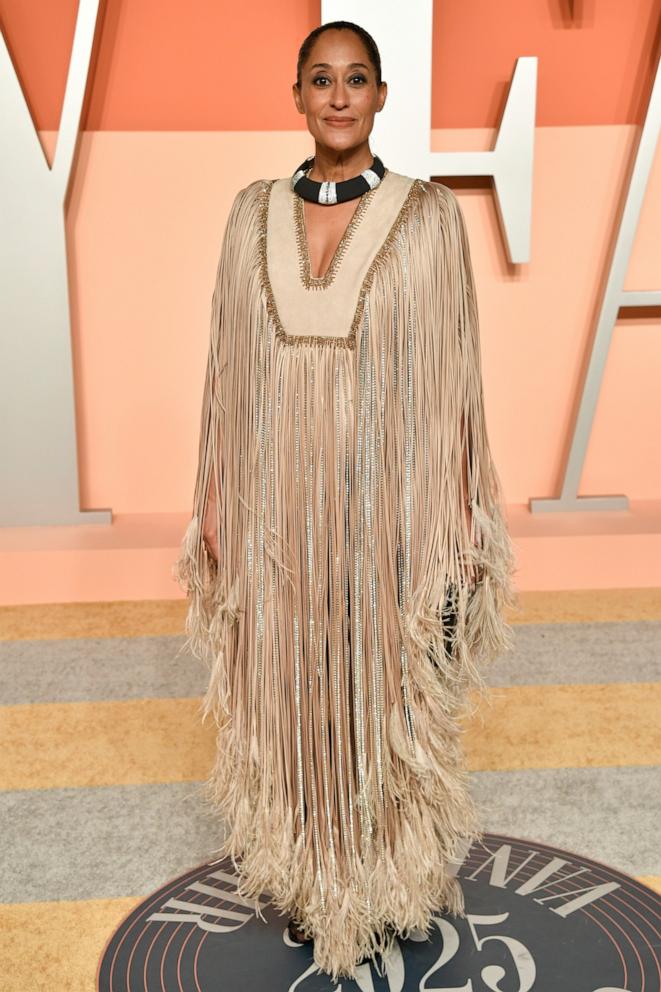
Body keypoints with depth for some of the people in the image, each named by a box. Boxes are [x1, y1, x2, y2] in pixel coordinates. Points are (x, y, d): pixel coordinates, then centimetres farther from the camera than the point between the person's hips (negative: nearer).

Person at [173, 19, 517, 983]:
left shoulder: (429, 212, -3)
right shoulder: (254, 212, 4)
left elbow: (454, 374, -3)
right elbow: (230, 366, 6)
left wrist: (461, 516, -5)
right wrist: (214, 496, 4)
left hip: (392, 499, -2)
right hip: (280, 504, 3)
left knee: (387, 693, 10)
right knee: (289, 695, 13)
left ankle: (389, 878, 34)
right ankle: (306, 877, 35)